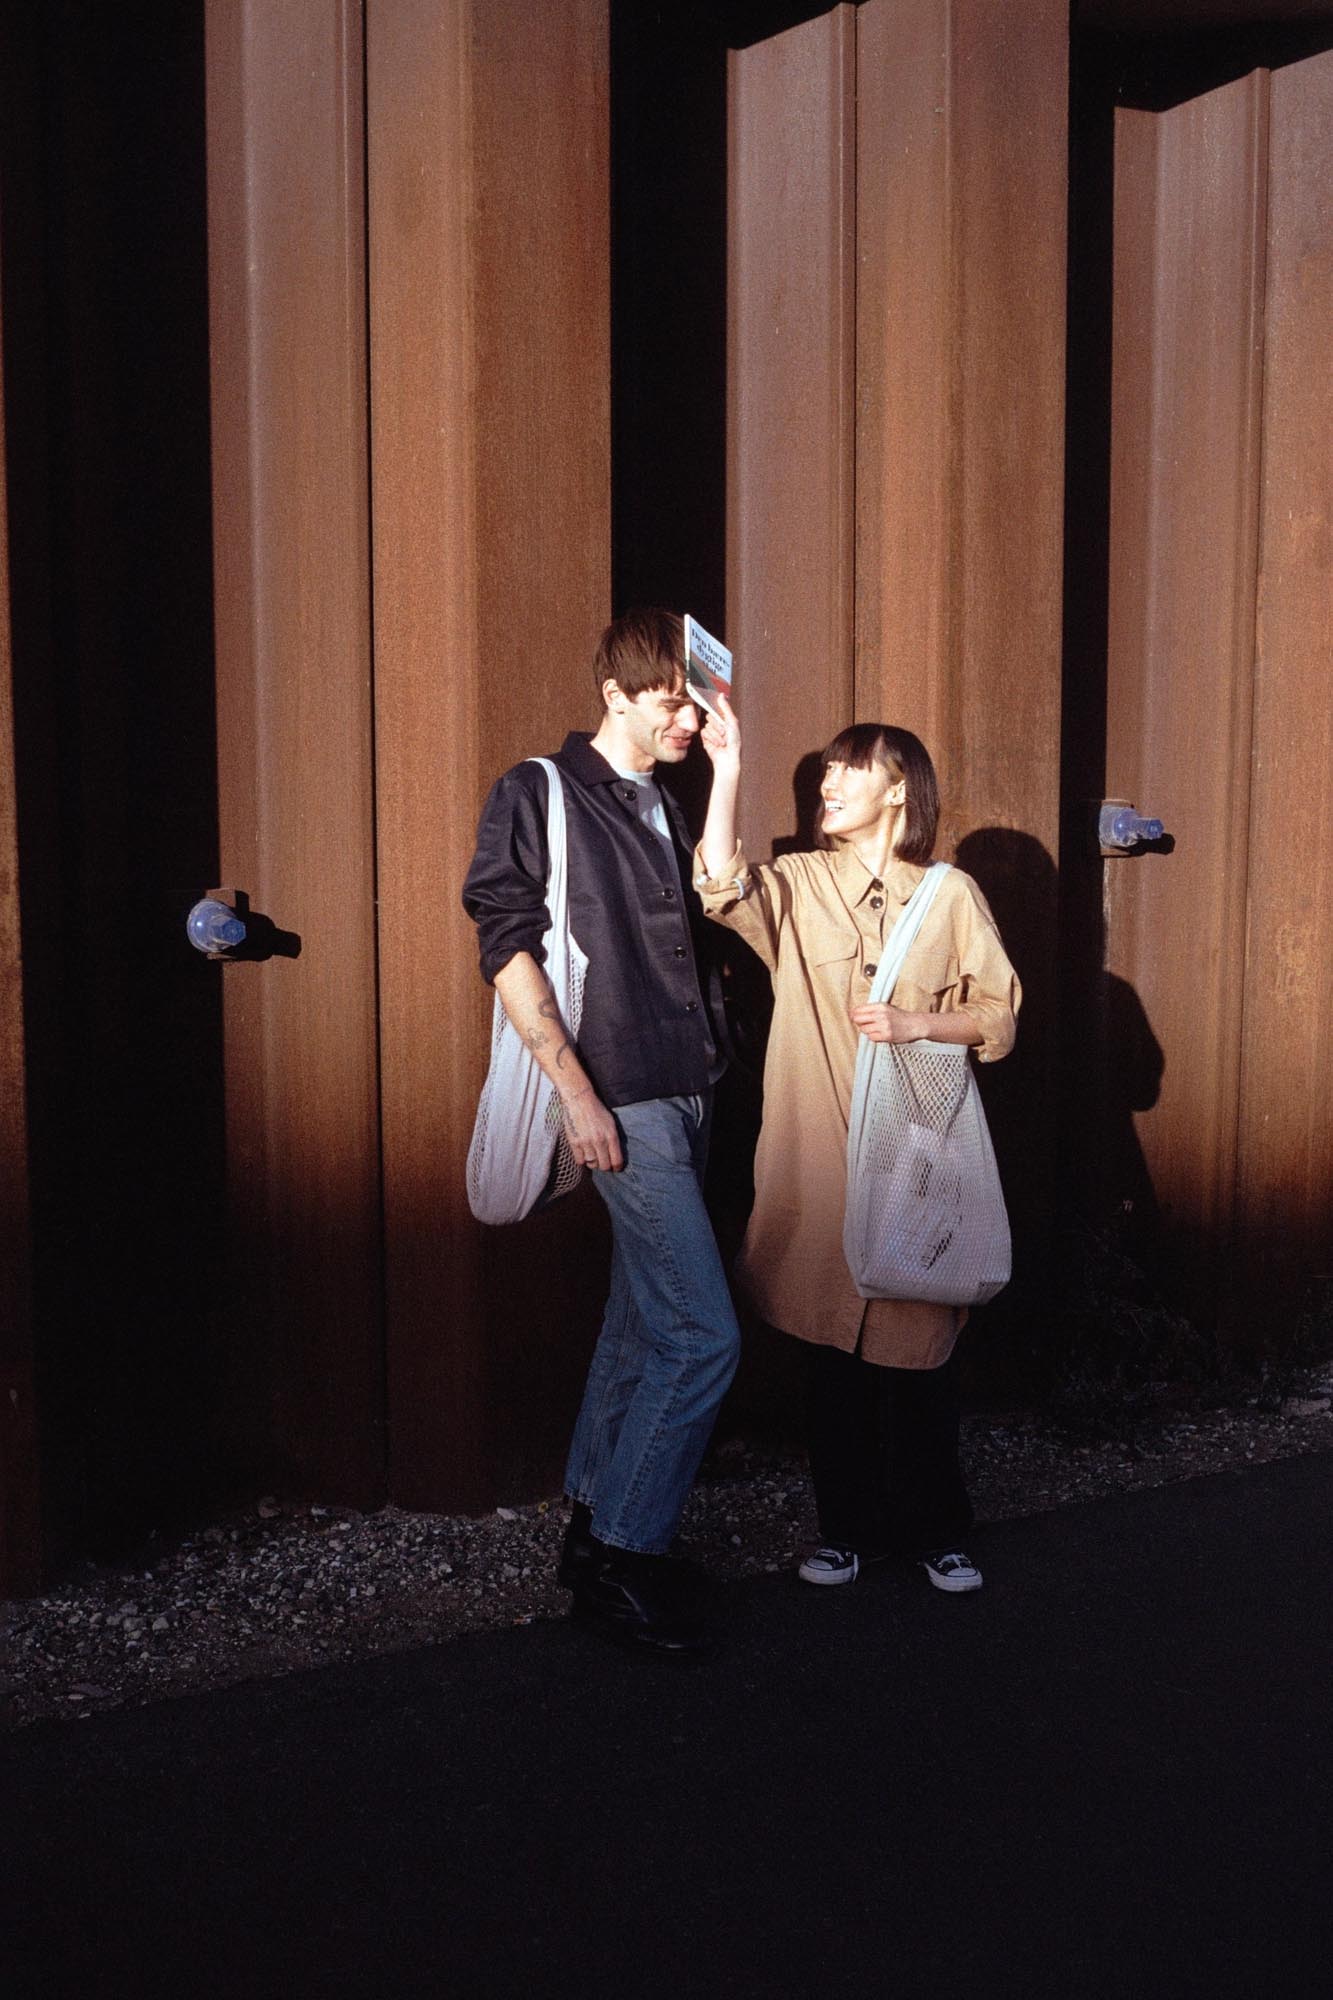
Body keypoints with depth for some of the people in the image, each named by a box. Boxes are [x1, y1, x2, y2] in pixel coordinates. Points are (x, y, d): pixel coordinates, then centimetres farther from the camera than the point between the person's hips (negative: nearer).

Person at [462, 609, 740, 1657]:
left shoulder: (666, 809, 17)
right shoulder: (540, 793, -6)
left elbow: (710, 903, 10)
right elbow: (509, 947, -12)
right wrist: (579, 1091, -16)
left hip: (683, 1098, 8)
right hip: (622, 1102, -8)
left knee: (644, 1321, 14)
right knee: (703, 1335, -10)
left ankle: (595, 1525, 28)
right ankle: (623, 1558, 3)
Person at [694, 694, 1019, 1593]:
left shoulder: (952, 894, 4)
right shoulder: (800, 887, 5)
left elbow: (999, 1015, 5)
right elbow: (722, 885, -15)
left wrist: (919, 1024, -11)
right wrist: (728, 768, -18)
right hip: (823, 1156, 1)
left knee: (920, 1346, 4)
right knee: (836, 1348, 7)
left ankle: (934, 1529, 20)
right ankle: (849, 1527, 22)